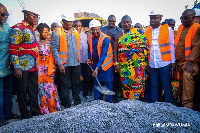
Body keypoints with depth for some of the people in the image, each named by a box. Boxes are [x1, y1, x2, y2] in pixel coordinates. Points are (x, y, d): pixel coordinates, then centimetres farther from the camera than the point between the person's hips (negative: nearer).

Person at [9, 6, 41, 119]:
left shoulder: (35, 30, 17)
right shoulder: (18, 28, -7)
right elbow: (13, 49, -13)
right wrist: (17, 67, -18)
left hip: (34, 67, 7)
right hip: (23, 67, -7)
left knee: (34, 91, 13)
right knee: (23, 91, 3)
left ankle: (36, 111, 24)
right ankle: (25, 114, 15)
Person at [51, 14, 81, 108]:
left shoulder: (76, 33, 14)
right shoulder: (57, 33, -3)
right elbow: (54, 49, -8)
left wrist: (79, 59, 10)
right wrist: (60, 64, -13)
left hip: (76, 64, 5)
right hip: (64, 64, -5)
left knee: (76, 85, 12)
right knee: (65, 86, 3)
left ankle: (78, 104, 24)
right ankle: (67, 107, 13)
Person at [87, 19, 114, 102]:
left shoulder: (105, 39, -17)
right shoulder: (90, 37, 2)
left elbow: (103, 54, -23)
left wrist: (97, 67, -29)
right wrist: (89, 59, -2)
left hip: (106, 64, -5)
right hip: (95, 64, 6)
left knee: (108, 84, 1)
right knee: (96, 83, 12)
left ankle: (108, 102, 13)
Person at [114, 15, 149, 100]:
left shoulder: (138, 32, 6)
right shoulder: (119, 36, 9)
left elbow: (146, 43, 7)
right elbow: (115, 50, 8)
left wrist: (142, 49, -15)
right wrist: (116, 63, 1)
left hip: (138, 64, -1)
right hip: (124, 65, 2)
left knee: (138, 82, -4)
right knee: (125, 83, 3)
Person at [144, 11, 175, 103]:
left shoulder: (168, 29, 2)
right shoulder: (147, 31, 10)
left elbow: (171, 45, 2)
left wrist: (173, 61, -1)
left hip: (164, 63, -3)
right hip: (151, 63, 3)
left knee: (166, 85, 3)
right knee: (153, 86, 11)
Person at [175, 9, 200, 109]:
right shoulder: (181, 27, 13)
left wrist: (189, 62, -21)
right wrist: (175, 59, 15)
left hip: (190, 61, -7)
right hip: (179, 61, 7)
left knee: (187, 75, -28)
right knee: (182, 81, 10)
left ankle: (187, 105, -24)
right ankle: (182, 101, 23)